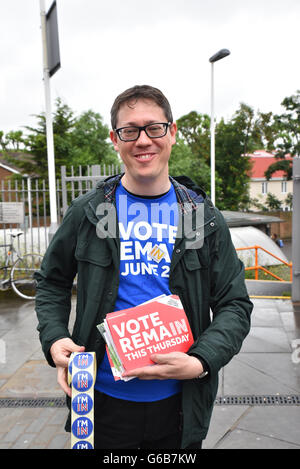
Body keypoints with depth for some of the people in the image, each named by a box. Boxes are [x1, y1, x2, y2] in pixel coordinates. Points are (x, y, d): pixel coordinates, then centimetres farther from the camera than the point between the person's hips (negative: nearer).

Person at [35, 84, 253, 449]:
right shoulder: (87, 212, -5)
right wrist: (54, 338, -9)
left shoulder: (204, 217, -4)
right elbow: (51, 283, 7)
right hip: (103, 399, 0)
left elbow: (235, 305, -2)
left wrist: (201, 361, -17)